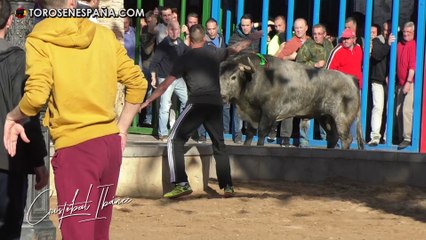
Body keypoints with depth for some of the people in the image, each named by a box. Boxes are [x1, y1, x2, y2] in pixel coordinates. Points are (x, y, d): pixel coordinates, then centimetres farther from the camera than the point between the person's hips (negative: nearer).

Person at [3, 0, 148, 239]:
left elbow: (36, 96, -18)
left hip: (76, 146, -6)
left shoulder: (39, 41, -6)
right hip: (111, 142, 6)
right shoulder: (105, 34, 9)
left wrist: (12, 118, 1)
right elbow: (137, 82, 9)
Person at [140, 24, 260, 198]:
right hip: (216, 104, 4)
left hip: (197, 104, -4)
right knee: (219, 146, 17)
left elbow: (166, 84, 0)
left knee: (175, 141, 0)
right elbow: (236, 48, 29)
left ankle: (181, 184, -12)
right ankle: (227, 186, 12)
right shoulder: (214, 53, 12)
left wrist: (148, 101, 6)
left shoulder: (185, 58, 2)